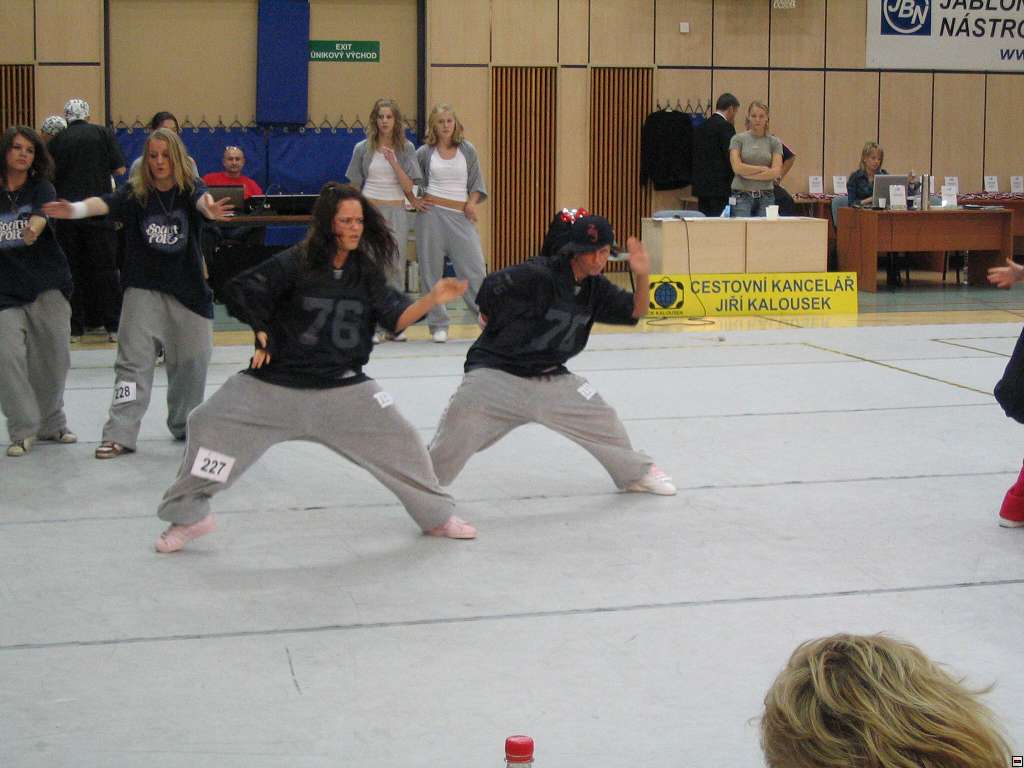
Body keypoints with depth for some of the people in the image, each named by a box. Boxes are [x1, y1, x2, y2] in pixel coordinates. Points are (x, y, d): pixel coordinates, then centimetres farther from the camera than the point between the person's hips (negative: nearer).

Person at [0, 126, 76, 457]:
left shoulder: (41, 188, -1)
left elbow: (43, 212, -23)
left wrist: (35, 227, -43)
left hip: (47, 286, 0)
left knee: (52, 359, 7)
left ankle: (51, 423, 26)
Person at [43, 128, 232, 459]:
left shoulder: (188, 188, -6)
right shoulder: (135, 192, -6)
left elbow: (201, 198, -29)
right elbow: (105, 203, -24)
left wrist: (210, 208, -55)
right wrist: (74, 209, -47)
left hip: (187, 290, 1)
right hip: (144, 290, -1)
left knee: (190, 363, 10)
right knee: (133, 361, -6)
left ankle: (185, 425, 30)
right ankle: (120, 434, -5)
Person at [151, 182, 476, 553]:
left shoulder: (366, 272, 0)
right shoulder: (294, 264, -13)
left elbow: (397, 317, -6)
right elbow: (240, 292, -8)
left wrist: (433, 299, -20)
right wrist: (263, 335, -7)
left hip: (343, 386, 2)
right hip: (275, 381, -2)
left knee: (397, 437, -4)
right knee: (211, 424, -11)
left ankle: (437, 515, 18)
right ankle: (188, 516, 9)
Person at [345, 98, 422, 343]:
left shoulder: (406, 148, 5)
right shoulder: (363, 149, 4)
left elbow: (408, 186, -2)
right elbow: (354, 186, 10)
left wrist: (393, 162, -14)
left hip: (397, 212, 1)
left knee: (397, 267, 1)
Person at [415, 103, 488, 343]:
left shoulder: (468, 150, 7)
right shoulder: (424, 153, 5)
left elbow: (477, 182, 12)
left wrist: (472, 202, -3)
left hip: (461, 216, 0)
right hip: (432, 213, 0)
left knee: (474, 269, -6)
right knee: (431, 271, 1)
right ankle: (438, 325, 9)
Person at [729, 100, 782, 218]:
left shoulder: (774, 142, 7)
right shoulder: (738, 139, 3)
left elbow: (776, 172, -4)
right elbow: (737, 167, -9)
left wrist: (749, 174, -8)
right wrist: (762, 168, -5)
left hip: (766, 198, 2)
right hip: (742, 195, -2)